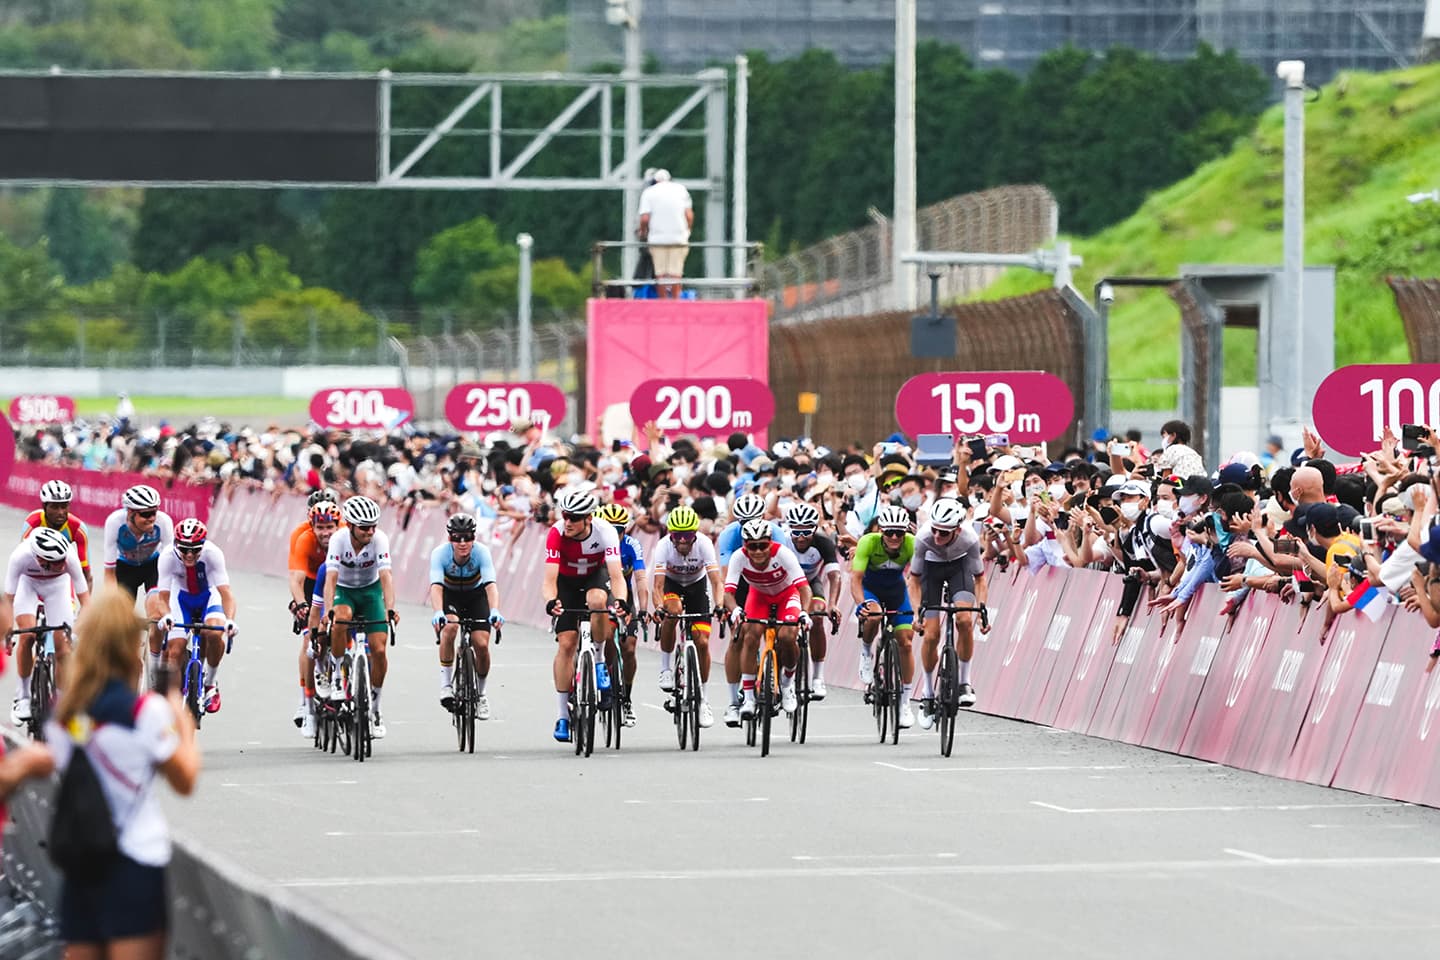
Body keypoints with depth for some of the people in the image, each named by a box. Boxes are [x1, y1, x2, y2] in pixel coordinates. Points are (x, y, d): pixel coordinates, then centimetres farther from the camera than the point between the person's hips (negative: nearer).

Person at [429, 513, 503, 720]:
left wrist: (494, 611, -56)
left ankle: (480, 694, 12)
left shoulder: (481, 552, -29)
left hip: (475, 595, 1)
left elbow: (490, 584, -39)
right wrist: (437, 613, -58)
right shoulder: (440, 554, -29)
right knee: (449, 627, -32)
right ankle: (446, 684, -21)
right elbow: (436, 586, -41)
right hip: (449, 595, -1)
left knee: (482, 645, -13)